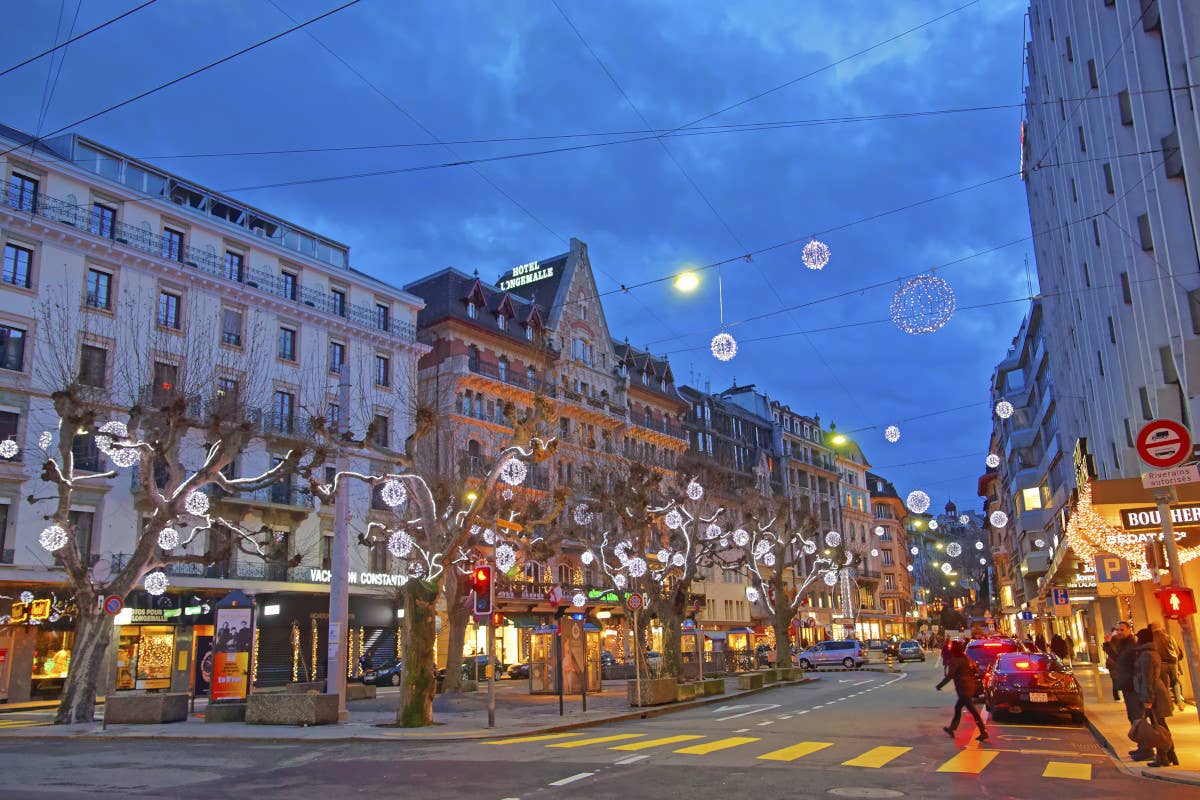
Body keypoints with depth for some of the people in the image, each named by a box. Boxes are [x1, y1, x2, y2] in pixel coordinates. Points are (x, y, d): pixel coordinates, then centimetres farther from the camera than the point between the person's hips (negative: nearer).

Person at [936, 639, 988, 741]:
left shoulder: (955, 661, -15)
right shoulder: (966, 659, 9)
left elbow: (949, 676, -16)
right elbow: (976, 671, 15)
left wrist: (940, 685, -7)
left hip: (963, 689, -9)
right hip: (970, 686, 9)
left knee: (973, 711, -6)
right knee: (957, 708, 18)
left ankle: (983, 732, -6)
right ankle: (952, 729, 27)